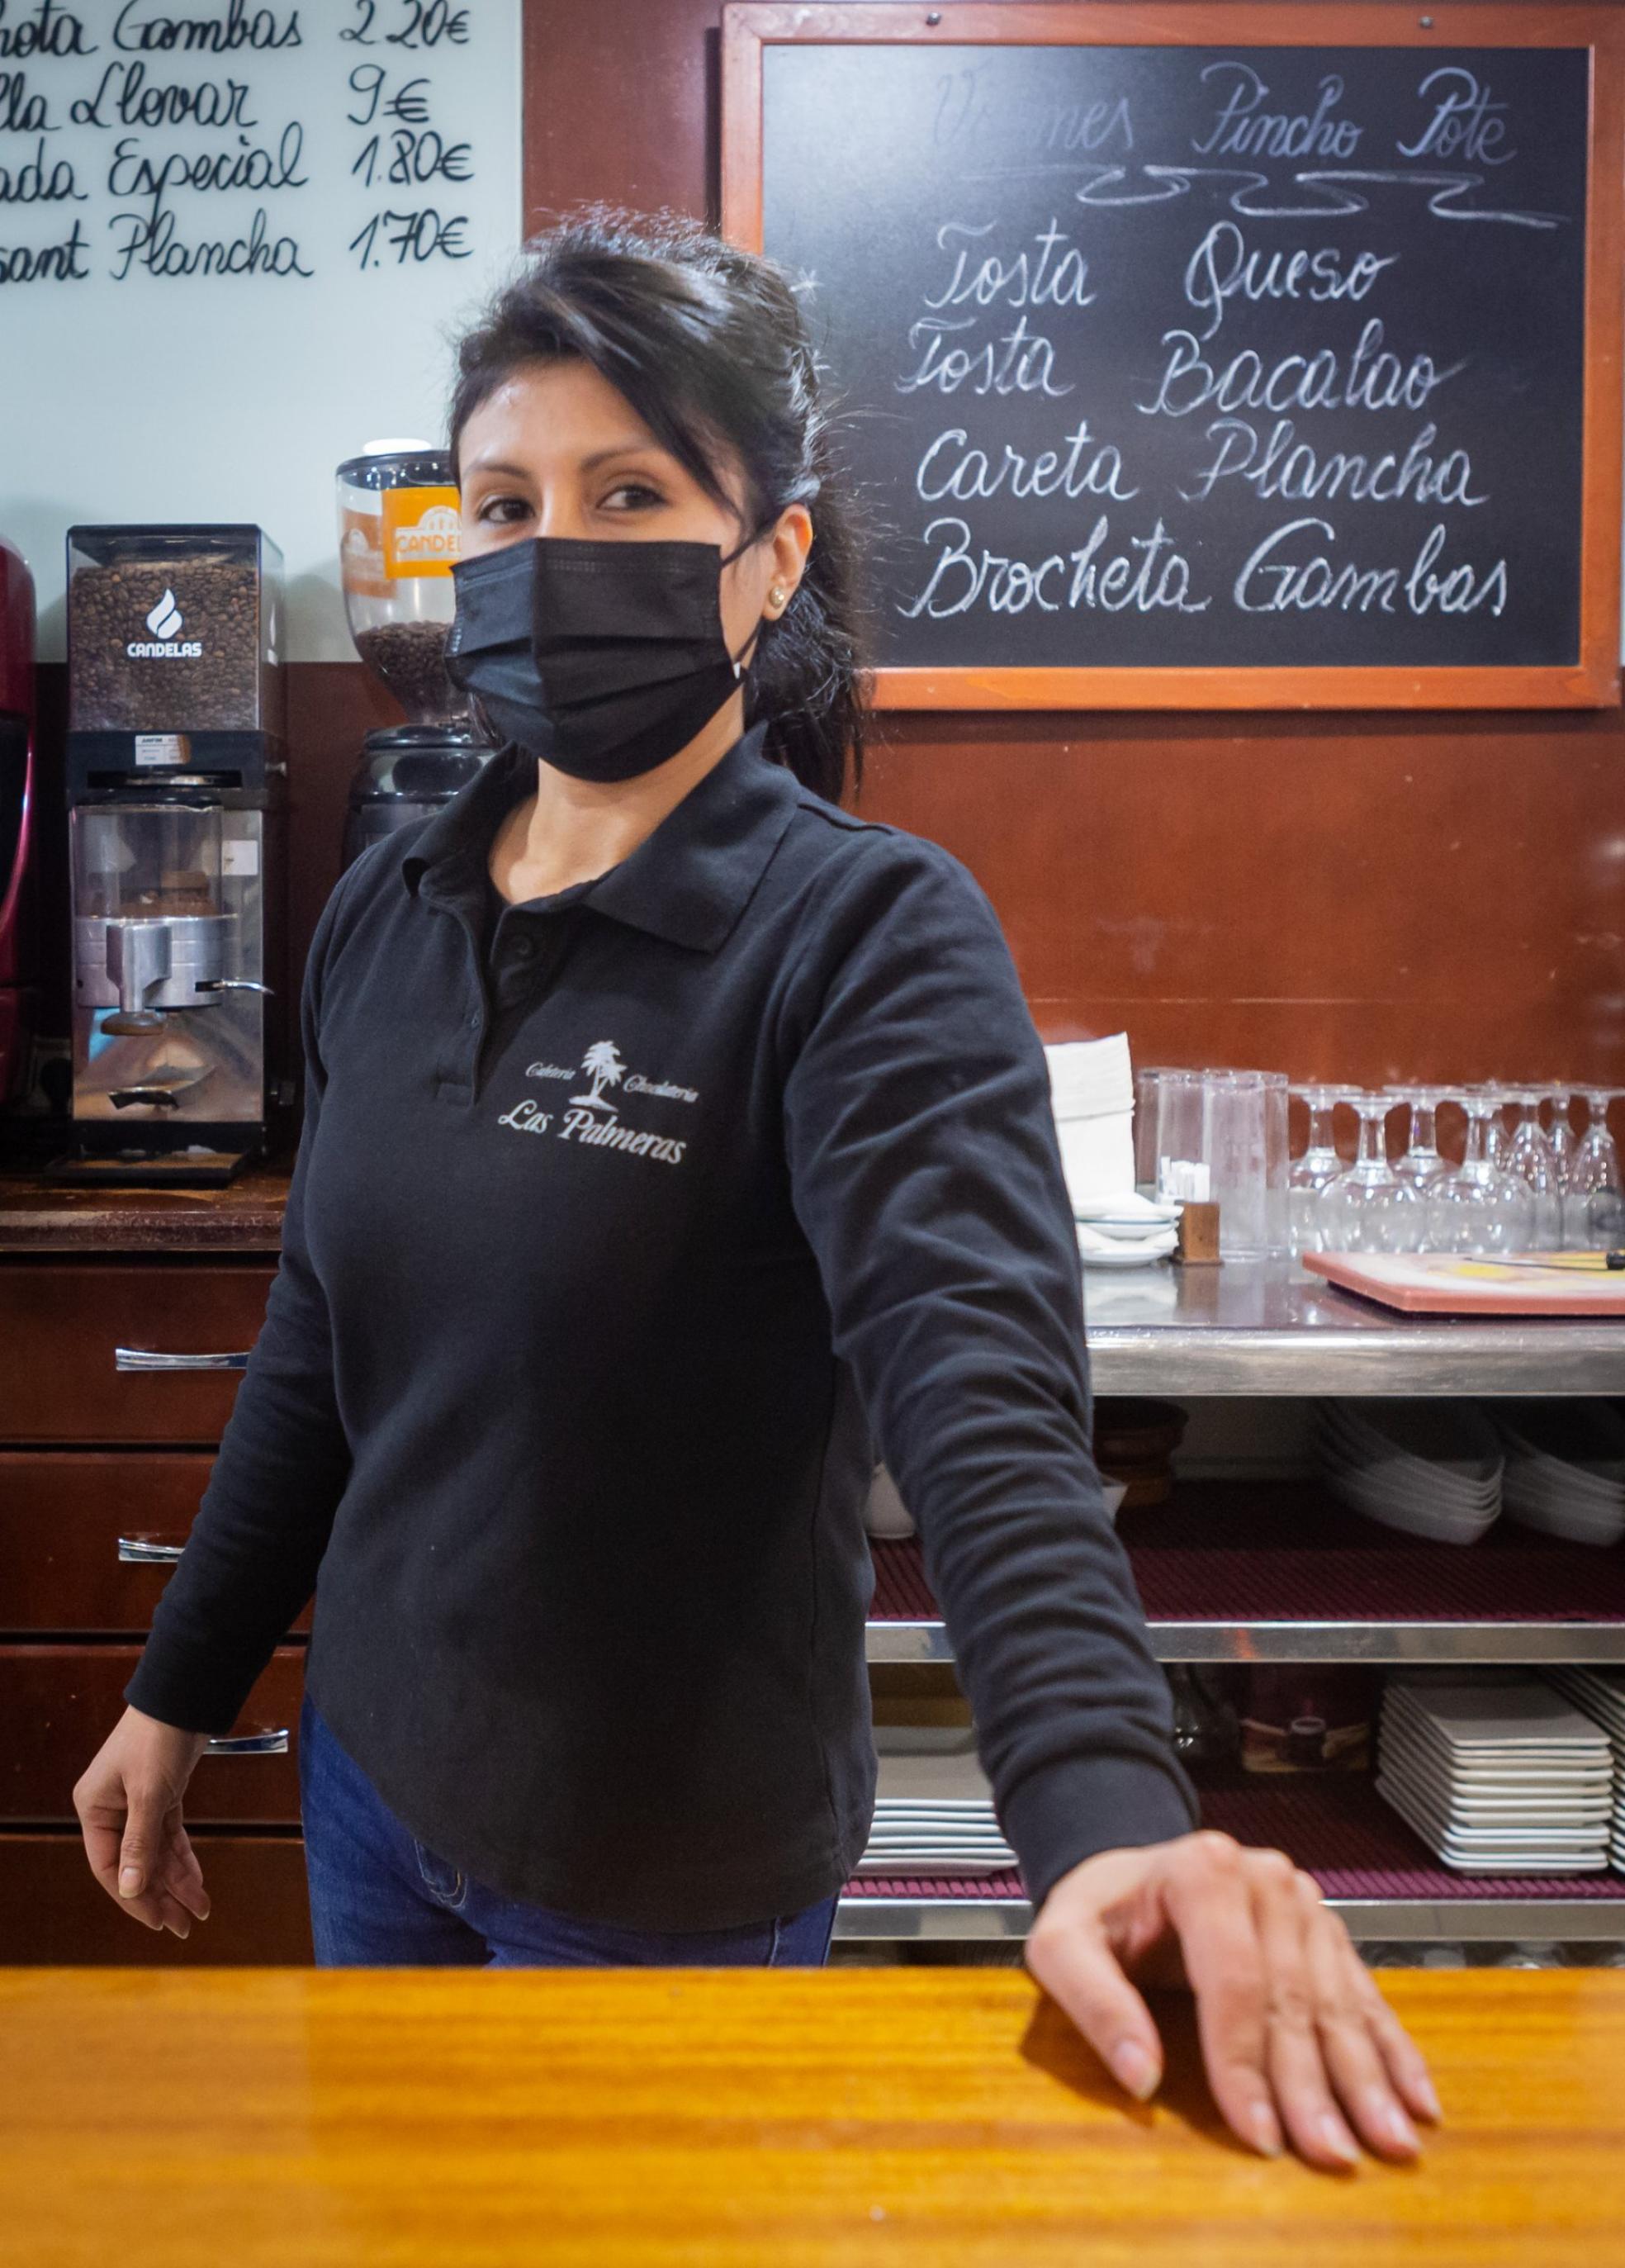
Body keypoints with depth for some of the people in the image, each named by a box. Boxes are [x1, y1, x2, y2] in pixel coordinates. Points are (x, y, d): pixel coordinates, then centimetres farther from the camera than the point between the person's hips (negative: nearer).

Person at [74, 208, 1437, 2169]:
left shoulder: (870, 938, -19)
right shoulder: (387, 915, -1)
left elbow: (981, 1389, -33)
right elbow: (320, 1357, 7)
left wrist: (1111, 1815, -48)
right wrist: (178, 1696, 12)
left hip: (670, 1865, -5)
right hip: (373, 1775, 6)